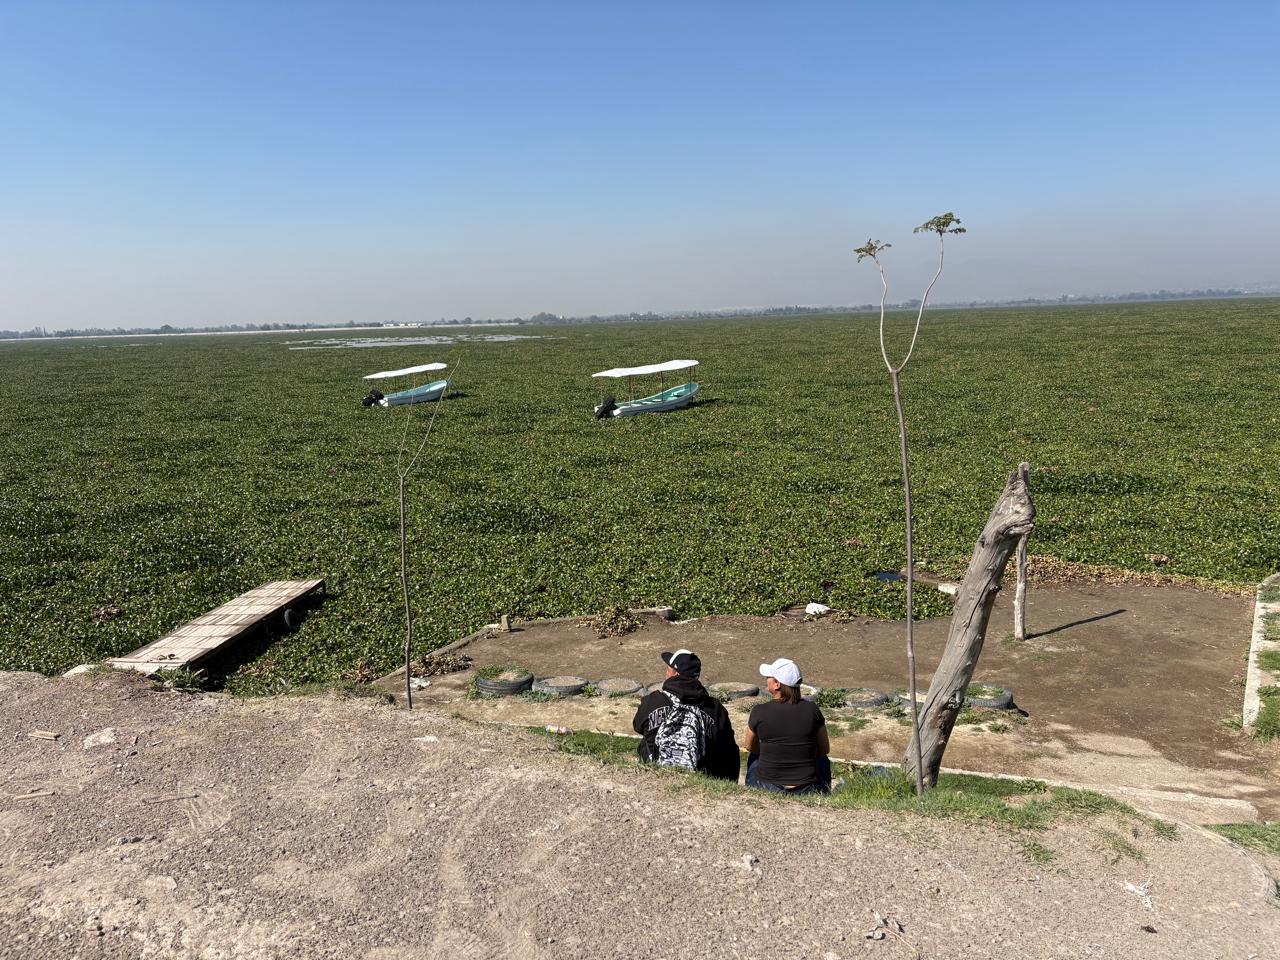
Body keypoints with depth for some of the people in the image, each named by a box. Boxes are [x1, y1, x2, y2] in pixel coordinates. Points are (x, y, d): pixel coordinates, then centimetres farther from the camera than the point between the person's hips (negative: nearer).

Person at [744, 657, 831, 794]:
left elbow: (750, 747, 7)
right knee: (823, 760, 33)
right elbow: (825, 750, 5)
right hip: (807, 791, 1)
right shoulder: (812, 709, -8)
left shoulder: (760, 712, -12)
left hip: (768, 787, 0)